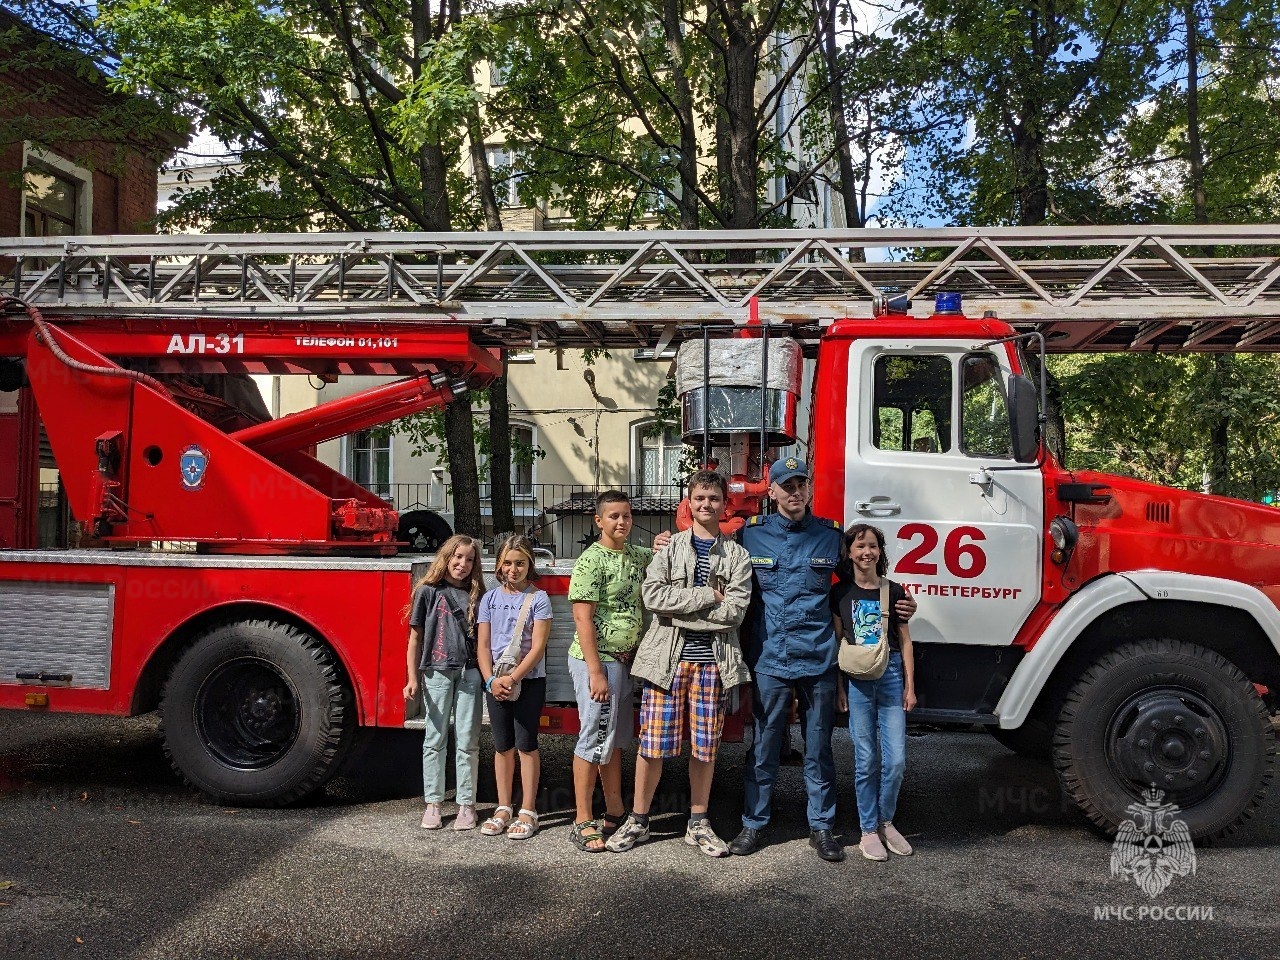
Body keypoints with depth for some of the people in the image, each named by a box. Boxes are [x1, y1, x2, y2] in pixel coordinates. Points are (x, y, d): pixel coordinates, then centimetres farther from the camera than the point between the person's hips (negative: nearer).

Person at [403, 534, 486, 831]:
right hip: (437, 672, -1)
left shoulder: (476, 595, 8)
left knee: (467, 741, 4)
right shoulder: (428, 592, 3)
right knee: (435, 739, 6)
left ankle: (466, 804, 12)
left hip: (469, 673, 1)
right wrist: (413, 679, -2)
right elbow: (415, 638, 3)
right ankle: (433, 803, 15)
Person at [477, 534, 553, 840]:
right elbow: (483, 645, 4)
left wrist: (512, 679, -16)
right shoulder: (490, 598, 6)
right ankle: (503, 809, 18)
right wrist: (491, 680, -9)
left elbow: (538, 647, -10)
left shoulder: (538, 598, -4)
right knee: (502, 746, 9)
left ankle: (528, 812, 6)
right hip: (496, 683, 3)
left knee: (526, 745, -1)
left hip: (530, 681, -3)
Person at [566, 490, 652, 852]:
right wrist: (596, 672, -21)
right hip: (596, 660, -8)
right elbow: (583, 619, -17)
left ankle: (614, 813, 26)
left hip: (624, 660, 8)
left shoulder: (636, 555, 9)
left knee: (616, 739, 15)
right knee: (595, 738, -5)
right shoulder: (591, 560, -13)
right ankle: (583, 823, 3)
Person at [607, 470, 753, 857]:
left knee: (705, 746, 7)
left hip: (712, 661, 1)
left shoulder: (736, 555, 6)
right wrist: (708, 596, -11)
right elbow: (653, 595, -9)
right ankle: (638, 821, 15)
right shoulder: (669, 548, 7)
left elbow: (735, 611, -7)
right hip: (666, 659, -1)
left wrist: (679, 610, -9)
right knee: (653, 743, 1)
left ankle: (698, 823, 21)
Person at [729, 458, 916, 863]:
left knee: (819, 748, 9)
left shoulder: (832, 536, 5)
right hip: (769, 659, -1)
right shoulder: (751, 534, 3)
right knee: (763, 746, 7)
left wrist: (898, 605, 5)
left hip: (819, 660, 1)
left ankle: (821, 827, 21)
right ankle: (753, 824, 20)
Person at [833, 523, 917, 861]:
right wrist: (838, 687, 0)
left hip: (891, 675, 1)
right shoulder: (841, 593, 4)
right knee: (866, 760, 2)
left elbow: (905, 642, 9)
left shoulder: (894, 591, 7)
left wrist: (910, 686, 5)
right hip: (857, 678, -1)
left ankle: (885, 822, 20)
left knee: (896, 759, -1)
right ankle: (868, 830, 14)